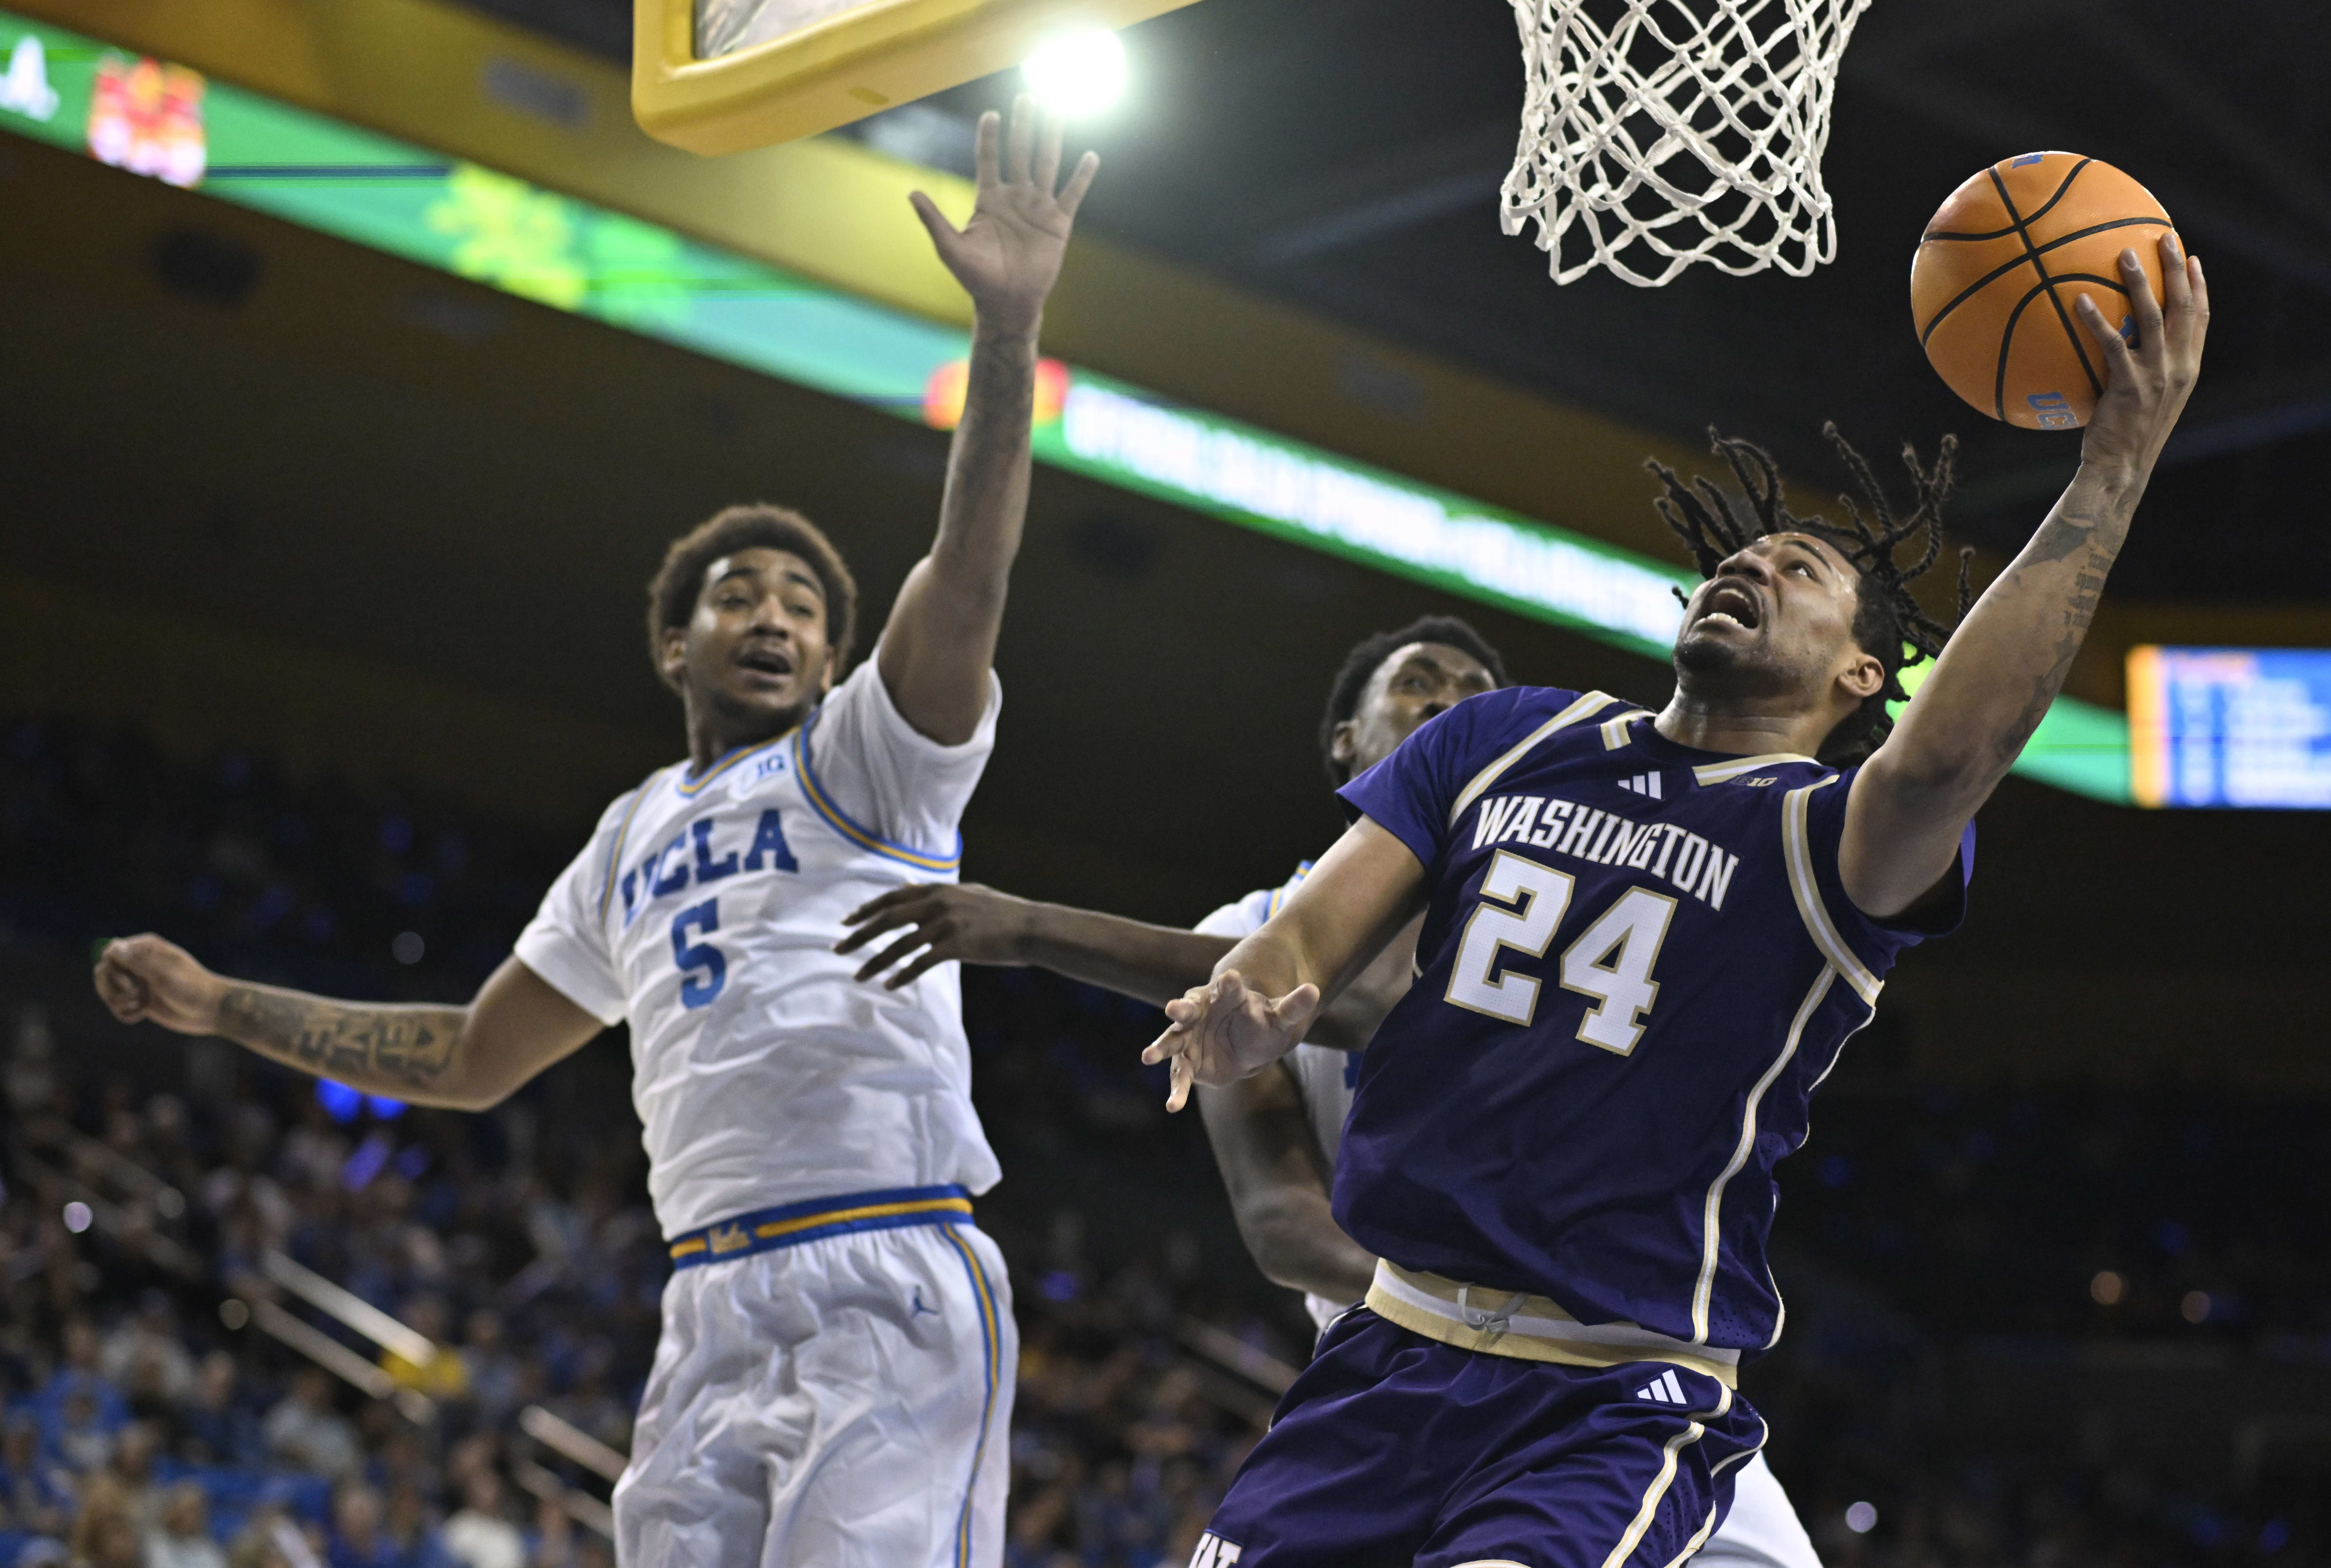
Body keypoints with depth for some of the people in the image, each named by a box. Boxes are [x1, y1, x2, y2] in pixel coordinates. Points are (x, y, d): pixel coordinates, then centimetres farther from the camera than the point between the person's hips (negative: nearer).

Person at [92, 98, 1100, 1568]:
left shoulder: (865, 756, 7)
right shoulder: (635, 838, 25)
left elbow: (963, 590, -14)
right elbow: (474, 1057, 33)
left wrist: (1010, 330, -26)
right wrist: (226, 1006, 30)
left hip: (891, 1291, -6)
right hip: (716, 1315, 6)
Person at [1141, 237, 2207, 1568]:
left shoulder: (1829, 831, -4)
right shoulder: (1504, 741, 14)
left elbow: (1942, 758, -27)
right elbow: (1313, 936, 8)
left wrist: (2118, 462, -31)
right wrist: (1243, 1015, -17)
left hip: (1619, 1408, -5)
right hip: (1391, 1356, 5)